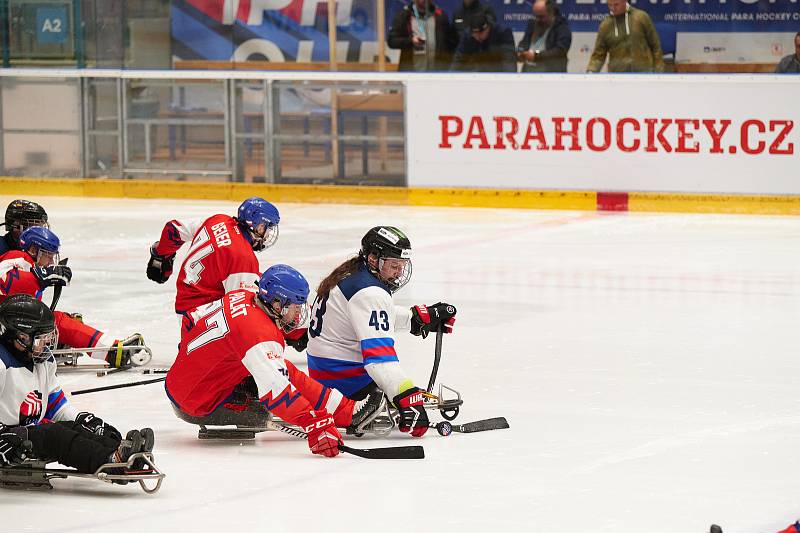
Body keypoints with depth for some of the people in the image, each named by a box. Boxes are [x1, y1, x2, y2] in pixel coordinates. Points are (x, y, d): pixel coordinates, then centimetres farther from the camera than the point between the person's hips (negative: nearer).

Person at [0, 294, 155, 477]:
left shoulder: (44, 362, 16)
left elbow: (55, 404, 23)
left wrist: (84, 420, 6)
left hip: (34, 428, 9)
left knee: (77, 428, -14)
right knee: (54, 435, -31)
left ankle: (118, 450, -39)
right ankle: (111, 461, -49)